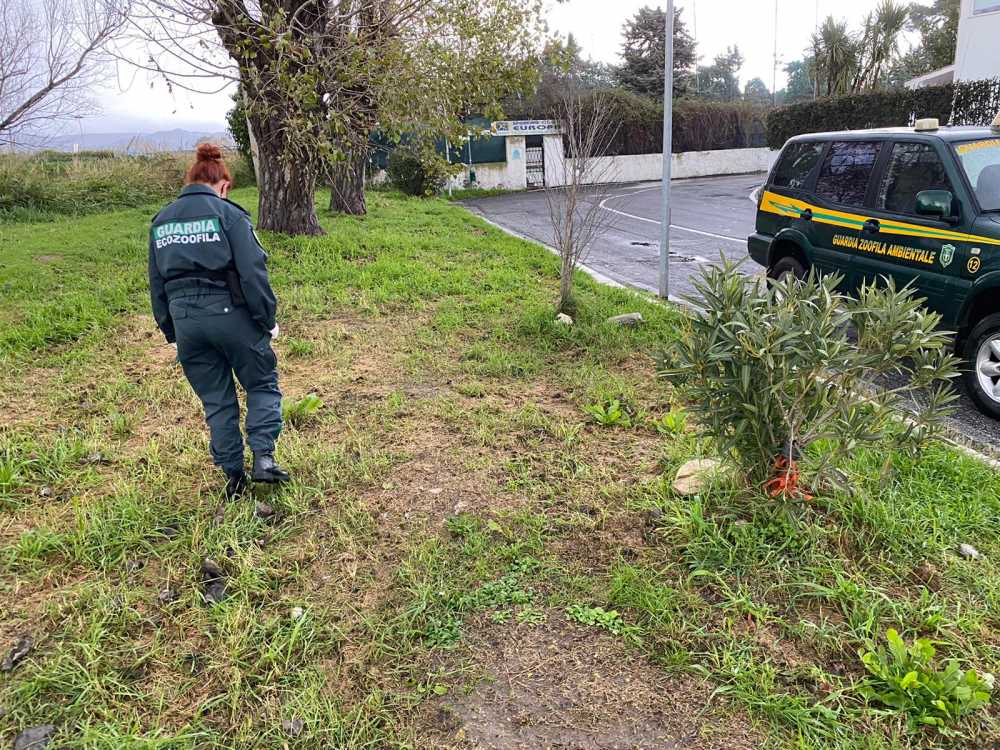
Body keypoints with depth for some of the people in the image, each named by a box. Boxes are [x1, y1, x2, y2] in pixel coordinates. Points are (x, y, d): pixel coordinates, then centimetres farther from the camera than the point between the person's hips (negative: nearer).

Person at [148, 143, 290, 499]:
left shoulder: (161, 221, 12)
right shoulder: (228, 214, -5)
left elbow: (156, 283, 15)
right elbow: (252, 272, -12)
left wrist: (170, 330, 20)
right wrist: (267, 319, -5)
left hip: (185, 320, 5)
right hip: (230, 315, -4)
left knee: (215, 400, 14)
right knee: (262, 383, 14)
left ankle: (233, 475, 18)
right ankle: (263, 458, 1)